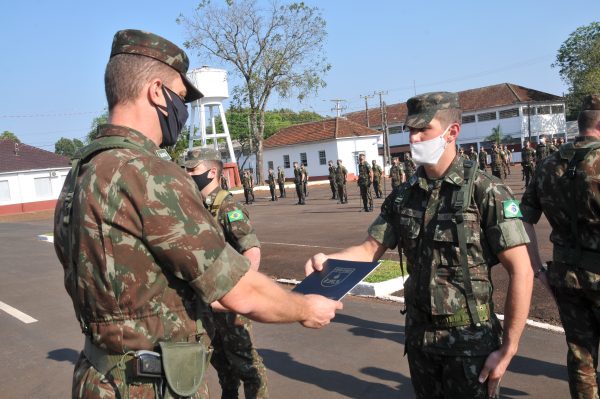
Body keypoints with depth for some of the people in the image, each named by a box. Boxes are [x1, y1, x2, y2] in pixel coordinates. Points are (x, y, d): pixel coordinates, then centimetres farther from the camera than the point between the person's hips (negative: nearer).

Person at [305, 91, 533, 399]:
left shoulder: (484, 191, -14)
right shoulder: (403, 196, 1)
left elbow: (521, 272, -14)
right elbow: (370, 249, 2)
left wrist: (508, 349, -14)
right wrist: (327, 260, -19)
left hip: (470, 340, -5)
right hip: (418, 335, 5)